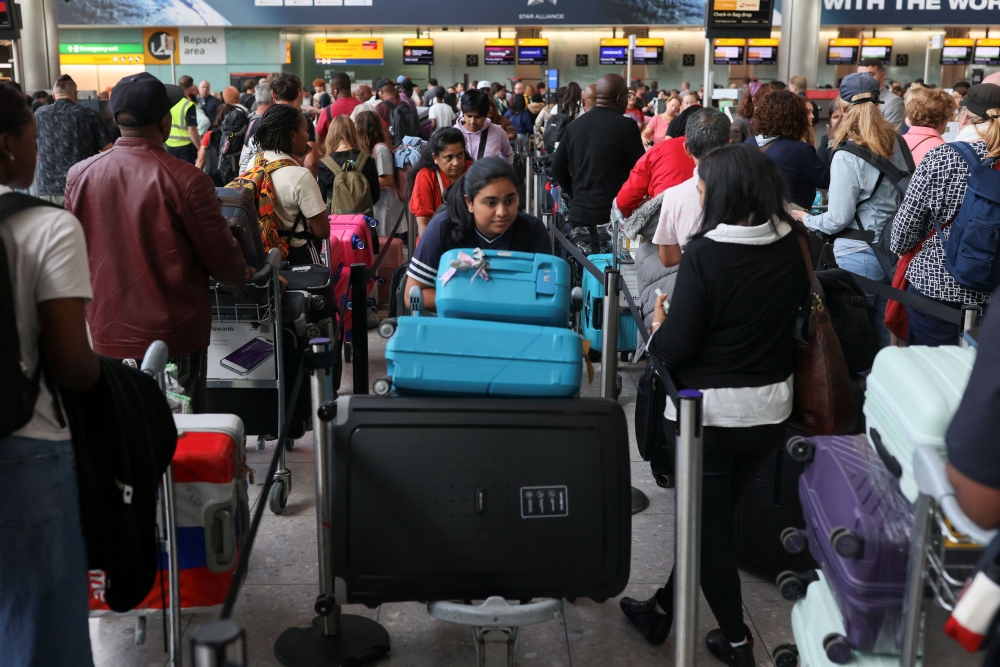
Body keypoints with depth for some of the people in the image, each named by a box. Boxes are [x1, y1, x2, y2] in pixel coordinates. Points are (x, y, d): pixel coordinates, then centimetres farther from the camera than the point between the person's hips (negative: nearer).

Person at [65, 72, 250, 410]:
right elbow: (220, 257, -9)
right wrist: (243, 274, 13)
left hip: (103, 335, 4)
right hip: (174, 338, -4)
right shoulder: (187, 180, -19)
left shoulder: (79, 176, -6)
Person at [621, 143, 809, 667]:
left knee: (710, 524, 10)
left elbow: (676, 347, -18)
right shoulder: (793, 247, -4)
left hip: (711, 412, -6)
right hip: (770, 408, 6)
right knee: (715, 512, 19)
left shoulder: (704, 254, -21)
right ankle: (663, 609, 35)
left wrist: (658, 324, 2)